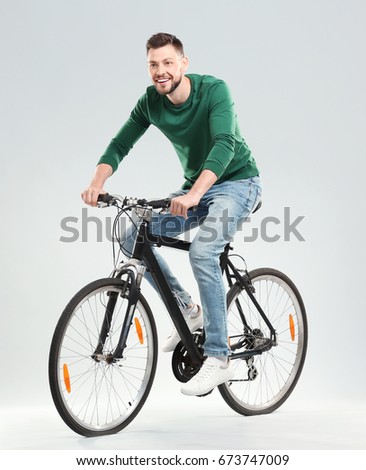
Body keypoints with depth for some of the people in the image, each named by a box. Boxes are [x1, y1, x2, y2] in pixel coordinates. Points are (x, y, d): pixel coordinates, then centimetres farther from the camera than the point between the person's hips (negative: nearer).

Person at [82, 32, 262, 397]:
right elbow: (120, 145, -5)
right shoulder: (150, 102, -5)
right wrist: (97, 182, -26)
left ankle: (218, 360, -23)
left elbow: (224, 144, -35)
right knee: (135, 236, -10)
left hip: (238, 181, -6)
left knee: (201, 252, -30)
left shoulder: (214, 90, -22)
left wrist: (193, 195, -50)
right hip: (196, 187, 7)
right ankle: (188, 310, 6)